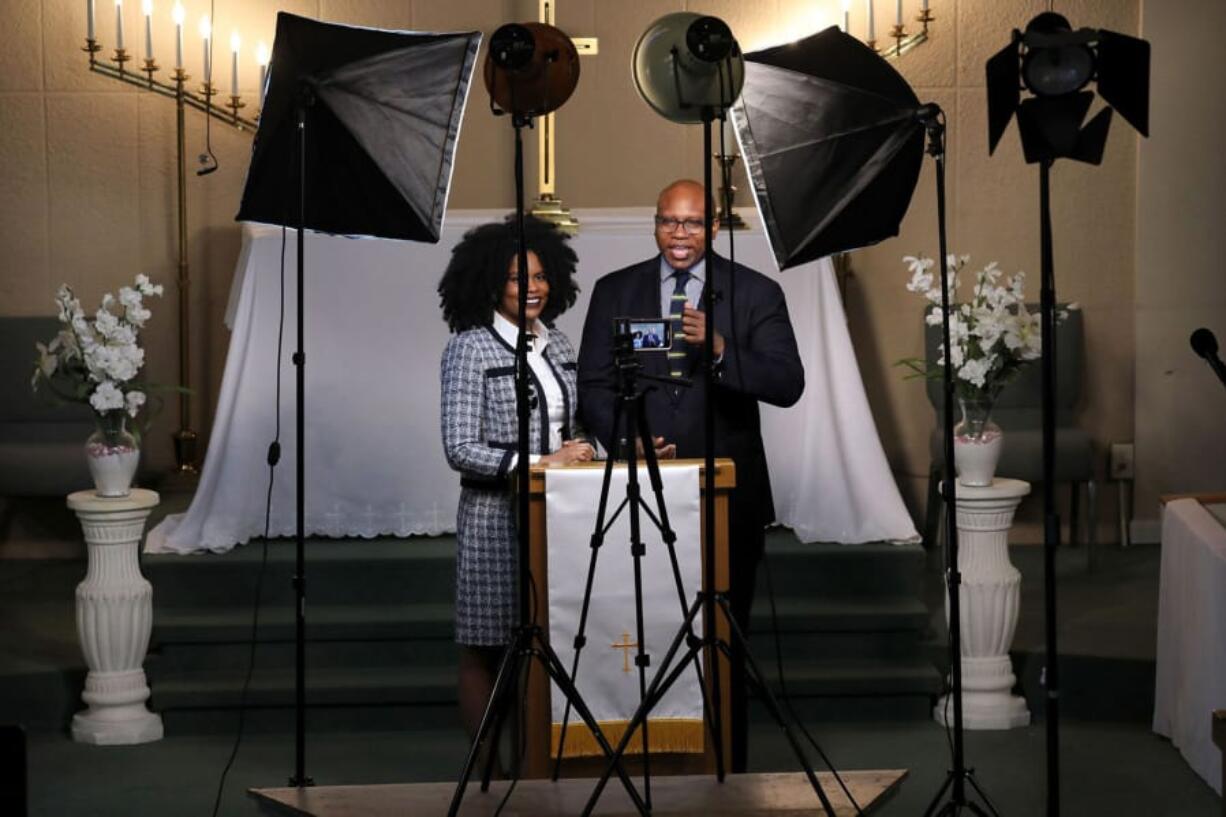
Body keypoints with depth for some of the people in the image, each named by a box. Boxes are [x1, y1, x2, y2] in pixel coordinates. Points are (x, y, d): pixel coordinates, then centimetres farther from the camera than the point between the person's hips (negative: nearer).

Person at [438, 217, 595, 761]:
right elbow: (460, 448, -13)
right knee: (486, 649, 2)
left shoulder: (556, 345, 11)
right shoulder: (469, 348, -7)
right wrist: (540, 463, -20)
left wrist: (577, 451, -3)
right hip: (495, 515, -6)